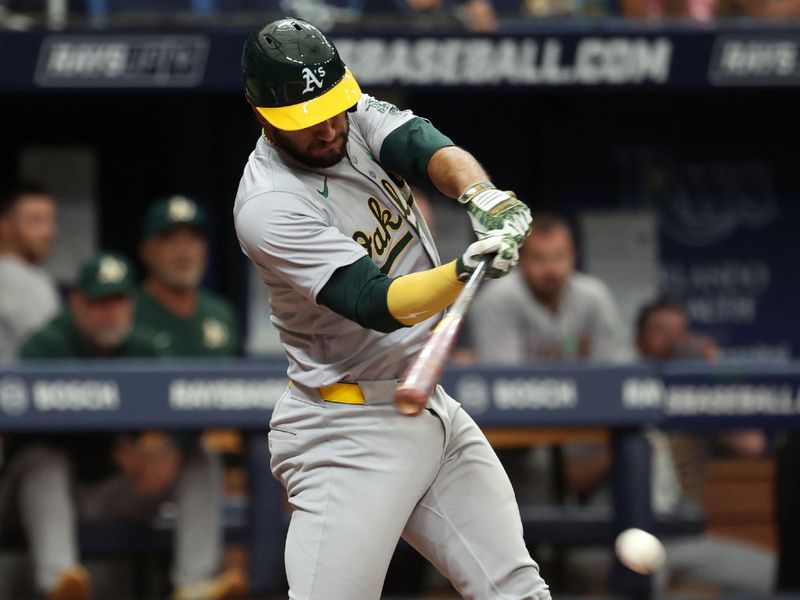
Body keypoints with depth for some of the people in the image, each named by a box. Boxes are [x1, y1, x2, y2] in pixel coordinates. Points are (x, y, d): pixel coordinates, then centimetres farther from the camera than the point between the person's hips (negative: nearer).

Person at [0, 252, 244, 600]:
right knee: (43, 458, -38)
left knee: (197, 461, -11)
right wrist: (116, 451, -36)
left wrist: (169, 448, -28)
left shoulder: (143, 348, 10)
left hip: (111, 490, 5)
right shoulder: (45, 345, -7)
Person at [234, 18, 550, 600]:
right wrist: (463, 272, -47)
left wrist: (482, 196, -38)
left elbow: (428, 148, -16)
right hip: (350, 431, -8)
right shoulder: (269, 206, -21)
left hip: (432, 409, 8)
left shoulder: (356, 117, 1)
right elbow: (376, 305, -29)